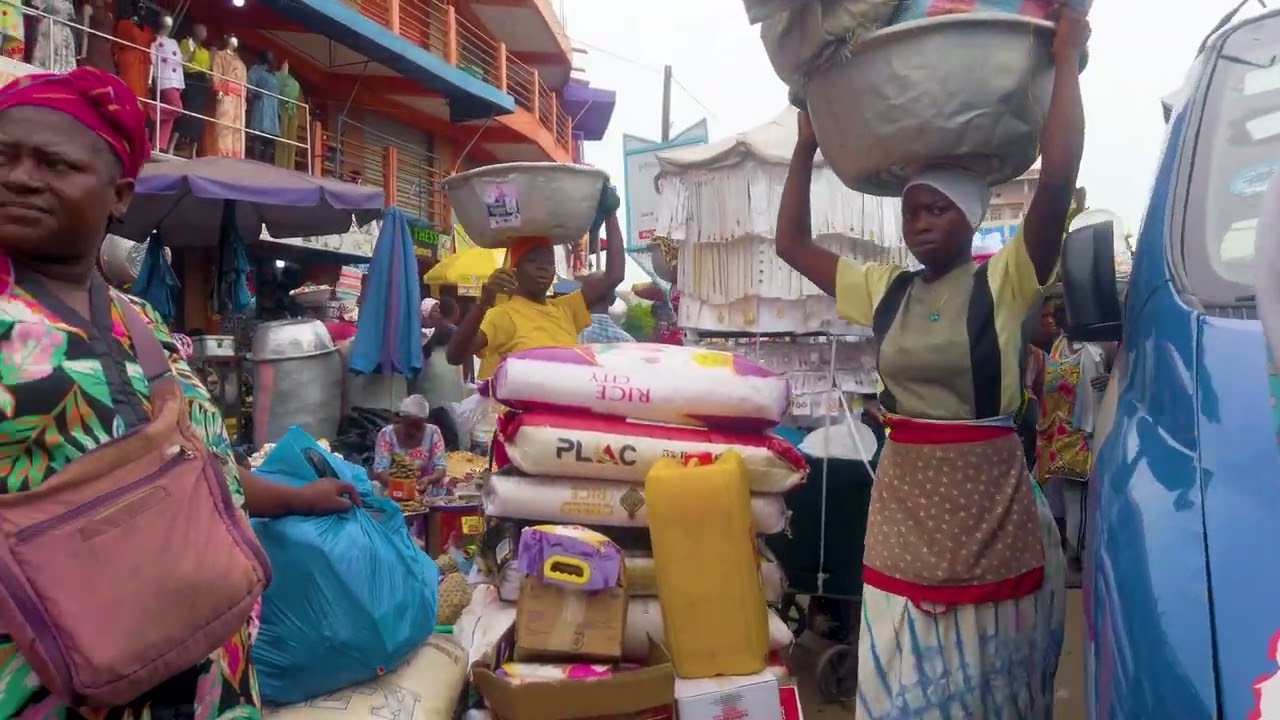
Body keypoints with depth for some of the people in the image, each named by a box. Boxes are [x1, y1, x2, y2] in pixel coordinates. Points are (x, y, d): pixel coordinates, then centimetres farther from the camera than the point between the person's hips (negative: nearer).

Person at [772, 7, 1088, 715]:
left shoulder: (1004, 283, -5)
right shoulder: (884, 290, 7)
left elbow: (1058, 179, -19)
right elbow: (792, 242, 11)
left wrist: (1066, 61, -11)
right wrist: (806, 148, 10)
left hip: (988, 494, -3)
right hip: (903, 497, 4)